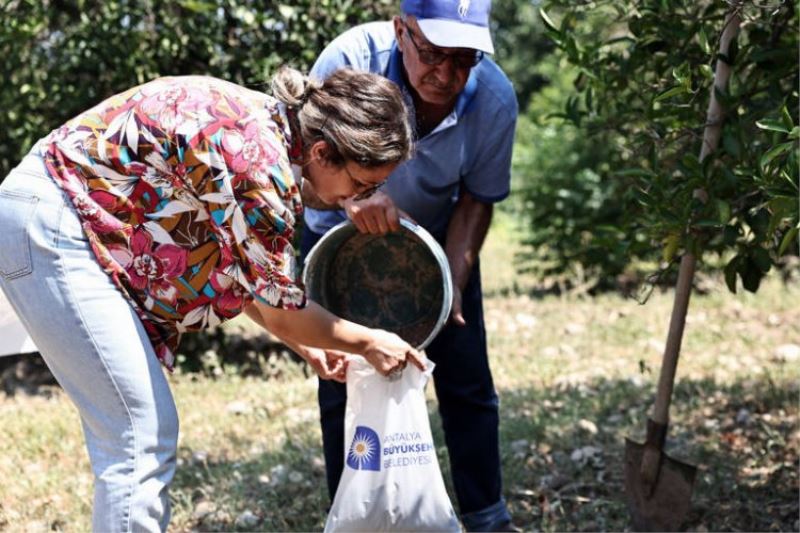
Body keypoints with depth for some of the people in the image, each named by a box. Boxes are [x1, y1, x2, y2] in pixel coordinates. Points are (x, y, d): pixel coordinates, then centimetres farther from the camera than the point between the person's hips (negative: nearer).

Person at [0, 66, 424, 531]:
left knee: (130, 430, 13)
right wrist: (368, 342, 3)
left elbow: (232, 268, 16)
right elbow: (280, 311, -12)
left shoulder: (270, 126, 4)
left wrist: (307, 346, 18)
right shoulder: (261, 162, -24)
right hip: (49, 226, -10)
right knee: (143, 439, -10)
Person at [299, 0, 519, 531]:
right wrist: (348, 196, -52)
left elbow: (477, 199, -11)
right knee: (343, 387, -2)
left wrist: (453, 282, -23)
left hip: (438, 241, 2)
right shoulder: (350, 60, -33)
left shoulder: (494, 96, -25)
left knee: (467, 384, 2)